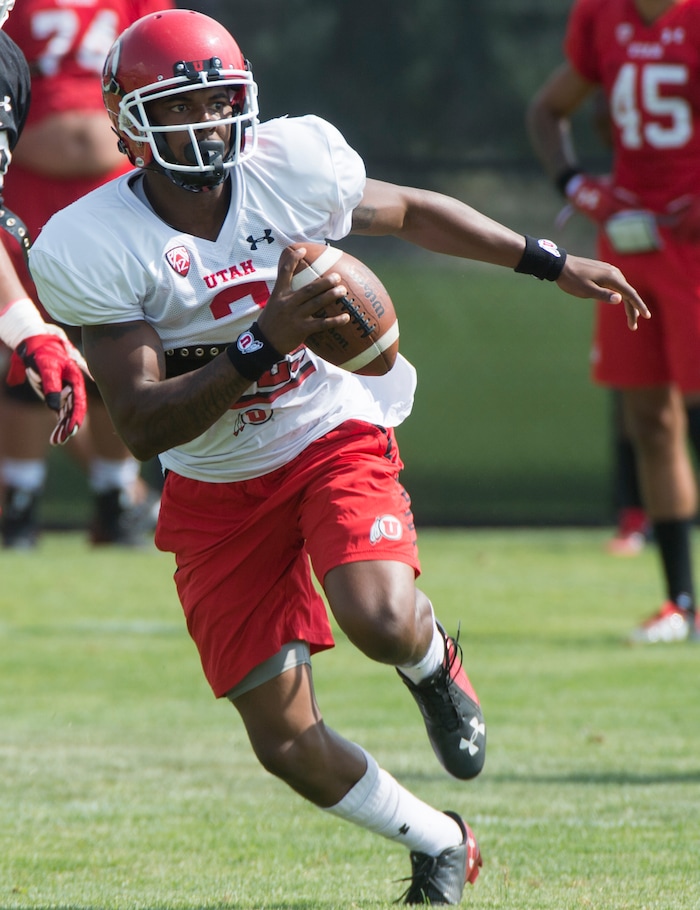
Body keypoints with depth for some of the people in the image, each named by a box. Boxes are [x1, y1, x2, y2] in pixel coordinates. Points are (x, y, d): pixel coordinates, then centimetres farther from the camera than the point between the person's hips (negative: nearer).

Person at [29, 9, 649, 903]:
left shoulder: (291, 168, -13)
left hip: (332, 438, 0)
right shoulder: (97, 249, -20)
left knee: (381, 620, -30)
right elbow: (143, 427, -24)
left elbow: (414, 211, 9)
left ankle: (434, 667, 9)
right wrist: (263, 346, -36)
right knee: (287, 744, -1)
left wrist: (552, 265, 10)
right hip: (215, 489, 0)